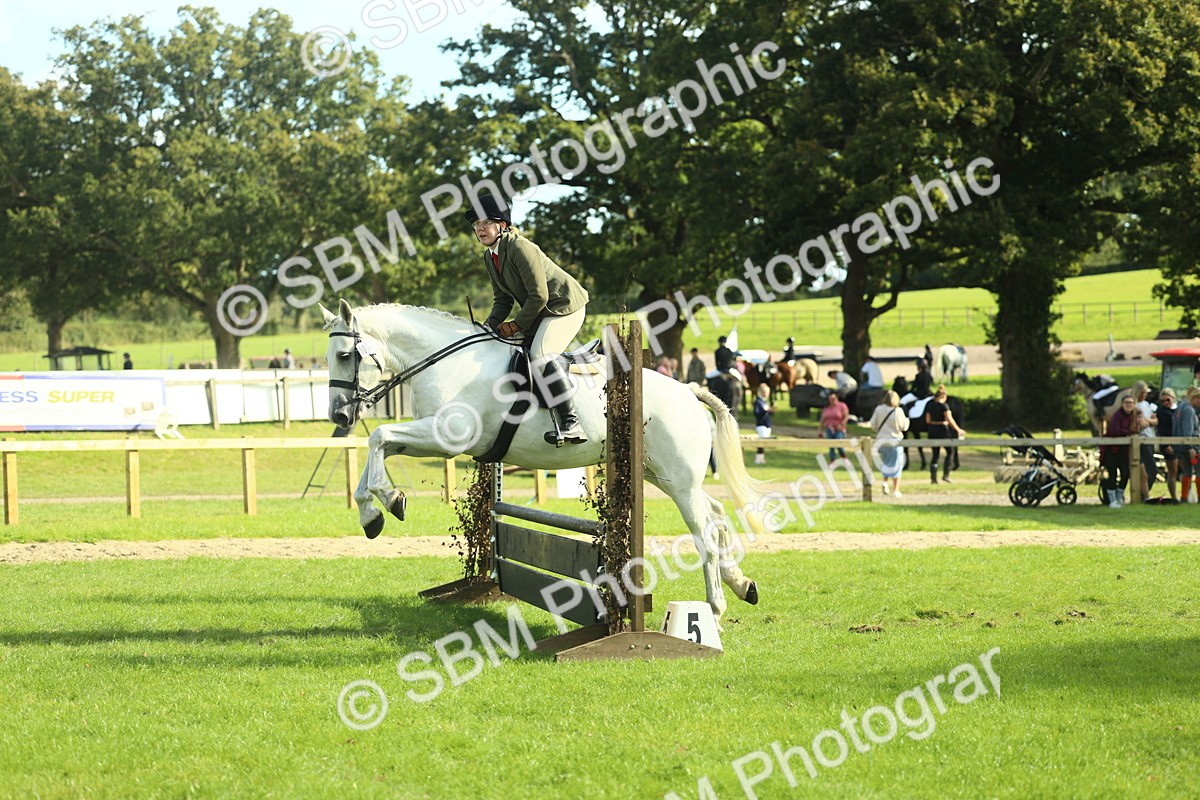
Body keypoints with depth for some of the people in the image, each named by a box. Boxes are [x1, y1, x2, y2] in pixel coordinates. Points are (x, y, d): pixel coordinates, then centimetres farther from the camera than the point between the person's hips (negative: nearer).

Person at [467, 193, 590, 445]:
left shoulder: (520, 248, -22)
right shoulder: (489, 257, 7)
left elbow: (539, 296, -24)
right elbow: (502, 299, 11)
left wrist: (518, 325, -16)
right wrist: (490, 327, -5)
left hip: (565, 305, -10)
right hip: (541, 311, 10)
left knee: (539, 355, -26)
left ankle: (571, 424, -30)